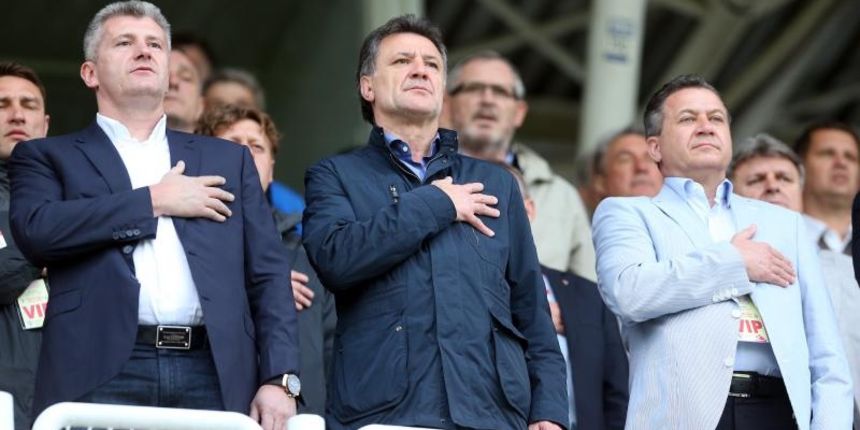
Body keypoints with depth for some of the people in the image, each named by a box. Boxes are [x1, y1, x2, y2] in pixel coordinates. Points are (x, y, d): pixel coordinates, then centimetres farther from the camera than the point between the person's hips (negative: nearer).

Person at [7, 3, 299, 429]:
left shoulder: (228, 160, 21)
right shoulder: (48, 156, 14)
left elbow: (267, 277, 15)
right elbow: (35, 230, -7)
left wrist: (279, 378, 1)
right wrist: (154, 201, -3)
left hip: (213, 377, 2)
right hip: (104, 377, -2)